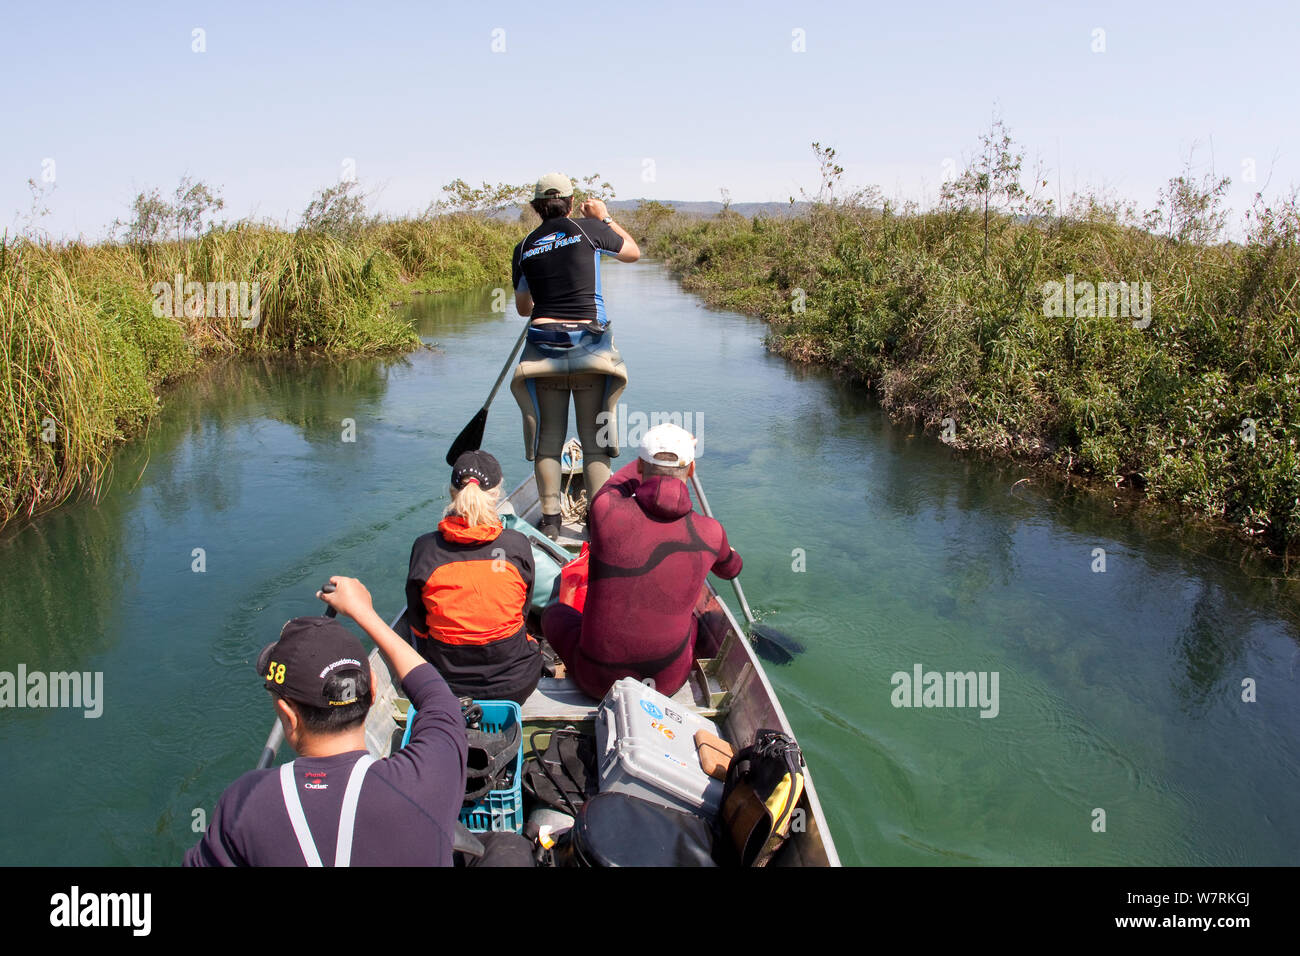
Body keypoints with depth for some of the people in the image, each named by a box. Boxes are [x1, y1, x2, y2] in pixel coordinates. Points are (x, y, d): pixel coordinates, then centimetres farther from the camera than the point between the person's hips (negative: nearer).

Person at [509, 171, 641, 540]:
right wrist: (605, 218, 28)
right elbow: (633, 252, 17)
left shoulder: (523, 249, 8)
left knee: (549, 435, 9)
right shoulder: (589, 229, 0)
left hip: (543, 346, 2)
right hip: (589, 342, -1)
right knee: (593, 437, 5)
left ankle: (550, 520, 12)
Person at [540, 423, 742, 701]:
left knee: (554, 613, 29)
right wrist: (729, 554, 42)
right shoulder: (710, 533, -8)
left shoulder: (605, 510, -17)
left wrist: (651, 456, 26)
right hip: (670, 681, 2)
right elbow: (731, 569, 18)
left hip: (598, 682, -2)